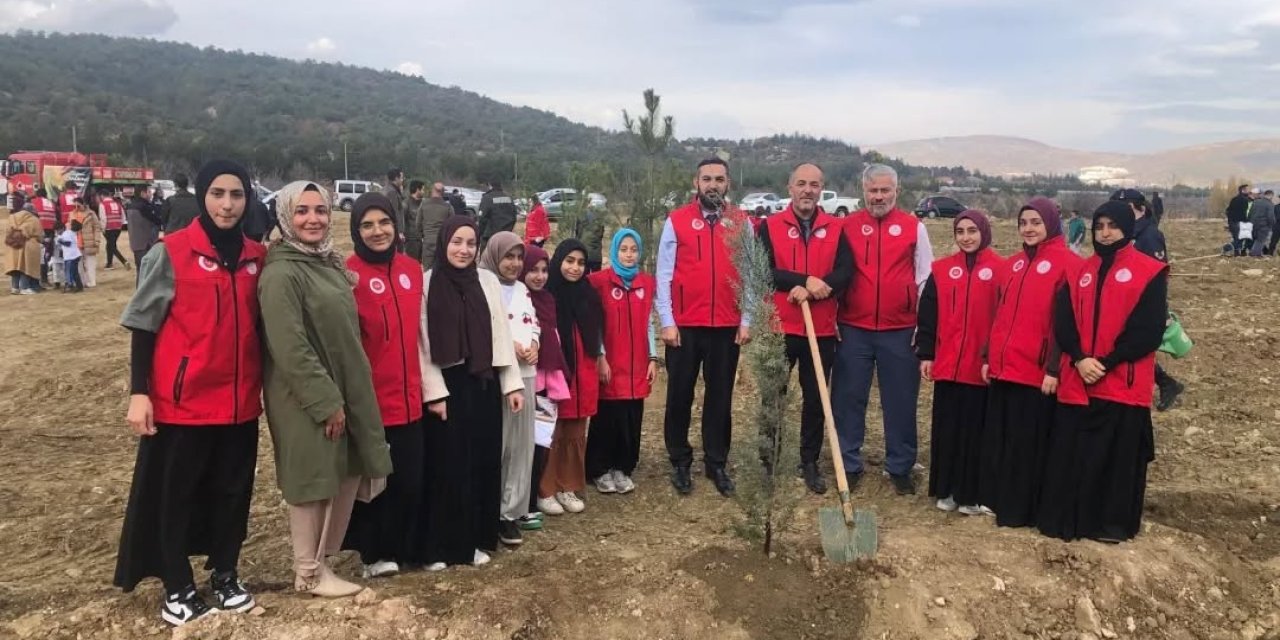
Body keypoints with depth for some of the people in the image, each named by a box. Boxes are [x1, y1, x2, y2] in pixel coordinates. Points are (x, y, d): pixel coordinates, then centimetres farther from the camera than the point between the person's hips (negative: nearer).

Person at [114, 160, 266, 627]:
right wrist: (139, 392, -9)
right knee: (175, 495, 8)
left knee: (233, 492, 13)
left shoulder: (256, 257, 5)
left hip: (240, 400, 4)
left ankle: (225, 576, 30)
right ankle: (178, 587, 23)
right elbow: (144, 325, -5)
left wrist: (262, 383, 13)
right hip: (182, 400, -4)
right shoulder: (170, 253, -7)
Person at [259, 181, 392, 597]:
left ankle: (323, 557, 31)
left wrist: (344, 396, 14)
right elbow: (290, 349, -22)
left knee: (349, 473, 14)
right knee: (313, 480, 3)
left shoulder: (329, 263, 10)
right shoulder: (281, 274, -17)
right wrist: (326, 401, -20)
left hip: (343, 390, 9)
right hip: (306, 399, -8)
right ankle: (309, 573, 20)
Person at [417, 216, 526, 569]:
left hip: (483, 383, 4)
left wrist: (512, 384, 2)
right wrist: (434, 393, -11)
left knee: (484, 461, 8)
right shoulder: (426, 283, -4)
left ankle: (478, 540, 21)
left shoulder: (489, 281, 6)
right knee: (446, 465, 1)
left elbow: (501, 334, 7)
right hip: (446, 384, -3)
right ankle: (439, 546, 12)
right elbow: (423, 344, -6)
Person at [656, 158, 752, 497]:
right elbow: (664, 275, -1)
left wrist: (746, 321, 0)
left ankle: (717, 464, 22)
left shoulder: (742, 223, 4)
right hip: (684, 326, -1)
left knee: (720, 397, 9)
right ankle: (680, 463, 21)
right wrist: (667, 322, -6)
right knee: (679, 396, 7)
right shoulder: (676, 221, -1)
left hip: (728, 327, 1)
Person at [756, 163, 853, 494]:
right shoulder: (770, 226, 0)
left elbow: (846, 272, -6)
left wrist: (812, 289, -21)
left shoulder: (836, 228, 5)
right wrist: (806, 280, -21)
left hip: (821, 330, 2)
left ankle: (810, 463, 23)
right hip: (779, 328, -1)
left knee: (816, 399, 10)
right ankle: (768, 459, 22)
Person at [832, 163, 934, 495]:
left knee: (900, 401, 7)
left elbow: (926, 280, 6)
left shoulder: (914, 227, 4)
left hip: (900, 331, 0)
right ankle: (849, 465, 18)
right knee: (848, 398, 6)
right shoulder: (848, 226, 4)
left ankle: (900, 468, 19)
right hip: (853, 329, 1)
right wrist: (832, 319, 2)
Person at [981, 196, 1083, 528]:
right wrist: (989, 357, 13)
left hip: (1037, 371, -7)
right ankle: (997, 499, 26)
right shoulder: (1013, 264, 14)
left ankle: (1021, 509, 13)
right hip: (1002, 368, 7)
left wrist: (1053, 368, -15)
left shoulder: (1067, 263, -7)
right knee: (998, 439, 13)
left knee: (1028, 443, 2)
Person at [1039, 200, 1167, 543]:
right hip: (1077, 382, 4)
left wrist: (1107, 363, -14)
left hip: (1124, 383, -4)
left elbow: (1149, 331, -9)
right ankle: (1065, 518, 15)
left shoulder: (1150, 272, -2)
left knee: (1119, 455, 3)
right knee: (1070, 454, 5)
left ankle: (1113, 522, 16)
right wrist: (1079, 359, -12)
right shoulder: (1079, 273, 12)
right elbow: (1063, 322, 4)